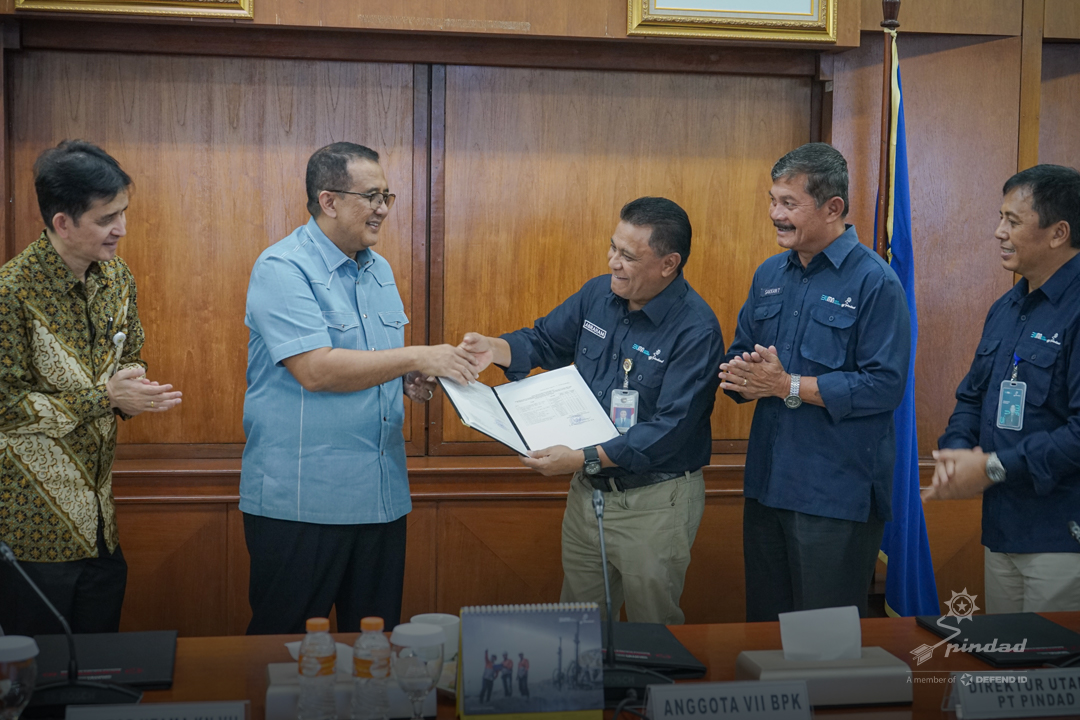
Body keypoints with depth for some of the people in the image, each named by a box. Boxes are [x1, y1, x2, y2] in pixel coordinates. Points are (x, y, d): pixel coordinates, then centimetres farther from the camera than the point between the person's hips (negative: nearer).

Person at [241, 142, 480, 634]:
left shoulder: (380, 270, 14)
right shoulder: (282, 268, -11)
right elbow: (316, 370, -22)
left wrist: (411, 382, 3)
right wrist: (417, 358, -19)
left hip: (381, 496, 7)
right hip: (300, 498, -7)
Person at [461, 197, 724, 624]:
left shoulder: (696, 330, -21)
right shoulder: (599, 295, 1)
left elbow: (670, 430, -25)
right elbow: (543, 341, 14)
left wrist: (584, 459, -29)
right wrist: (494, 348, -8)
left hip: (655, 504, -6)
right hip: (588, 491, 7)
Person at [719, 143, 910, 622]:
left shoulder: (875, 281, -10)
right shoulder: (770, 275, 12)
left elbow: (885, 385, -17)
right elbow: (739, 353, 19)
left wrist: (787, 386, -18)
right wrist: (741, 377, -6)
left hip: (838, 493, -7)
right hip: (767, 483, 7)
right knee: (764, 620, 17)